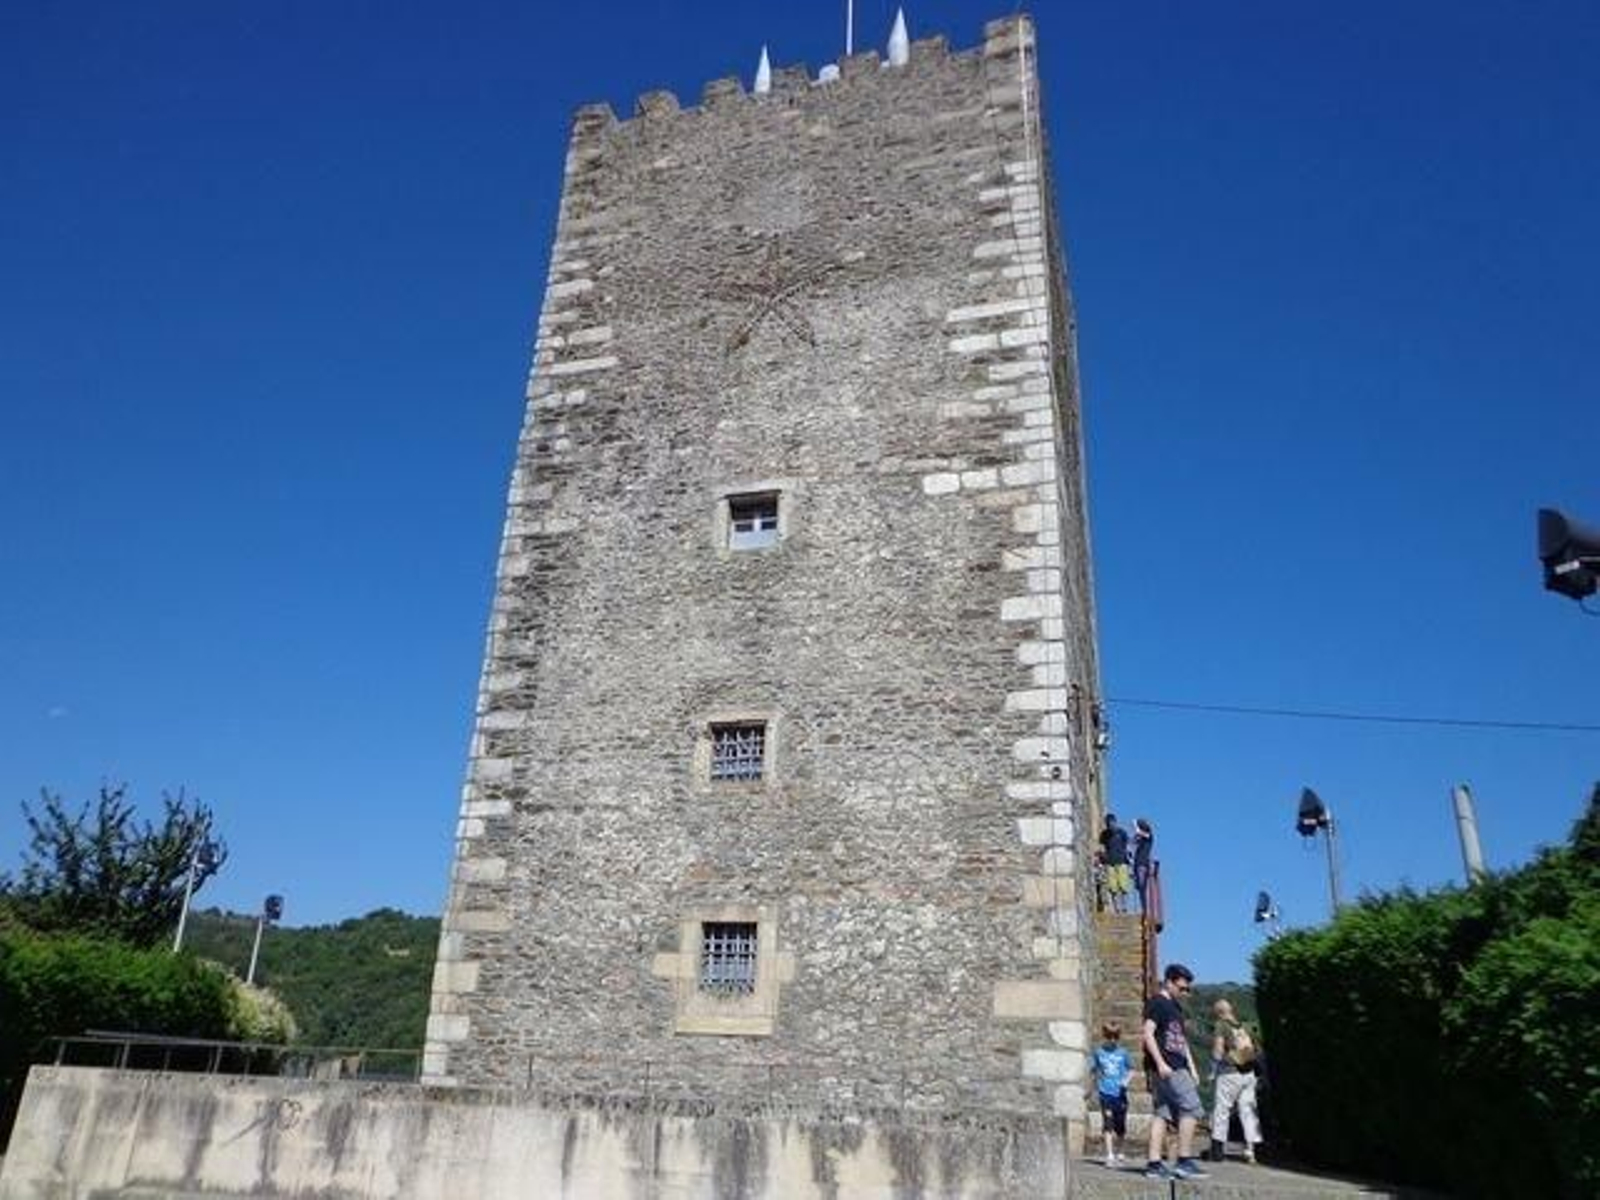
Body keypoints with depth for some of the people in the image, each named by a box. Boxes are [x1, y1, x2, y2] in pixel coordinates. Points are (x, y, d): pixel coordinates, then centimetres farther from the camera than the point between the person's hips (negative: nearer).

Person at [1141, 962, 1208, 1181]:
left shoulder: (1176, 1006, 23)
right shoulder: (1156, 1003, -6)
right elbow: (1148, 1034, -13)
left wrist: (1192, 1068, 22)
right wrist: (1160, 1063, -20)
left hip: (1177, 1066, 9)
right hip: (1167, 1067, -9)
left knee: (1163, 1112, 6)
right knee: (1190, 1107, -10)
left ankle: (1155, 1164, 5)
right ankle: (1184, 1161, -7)